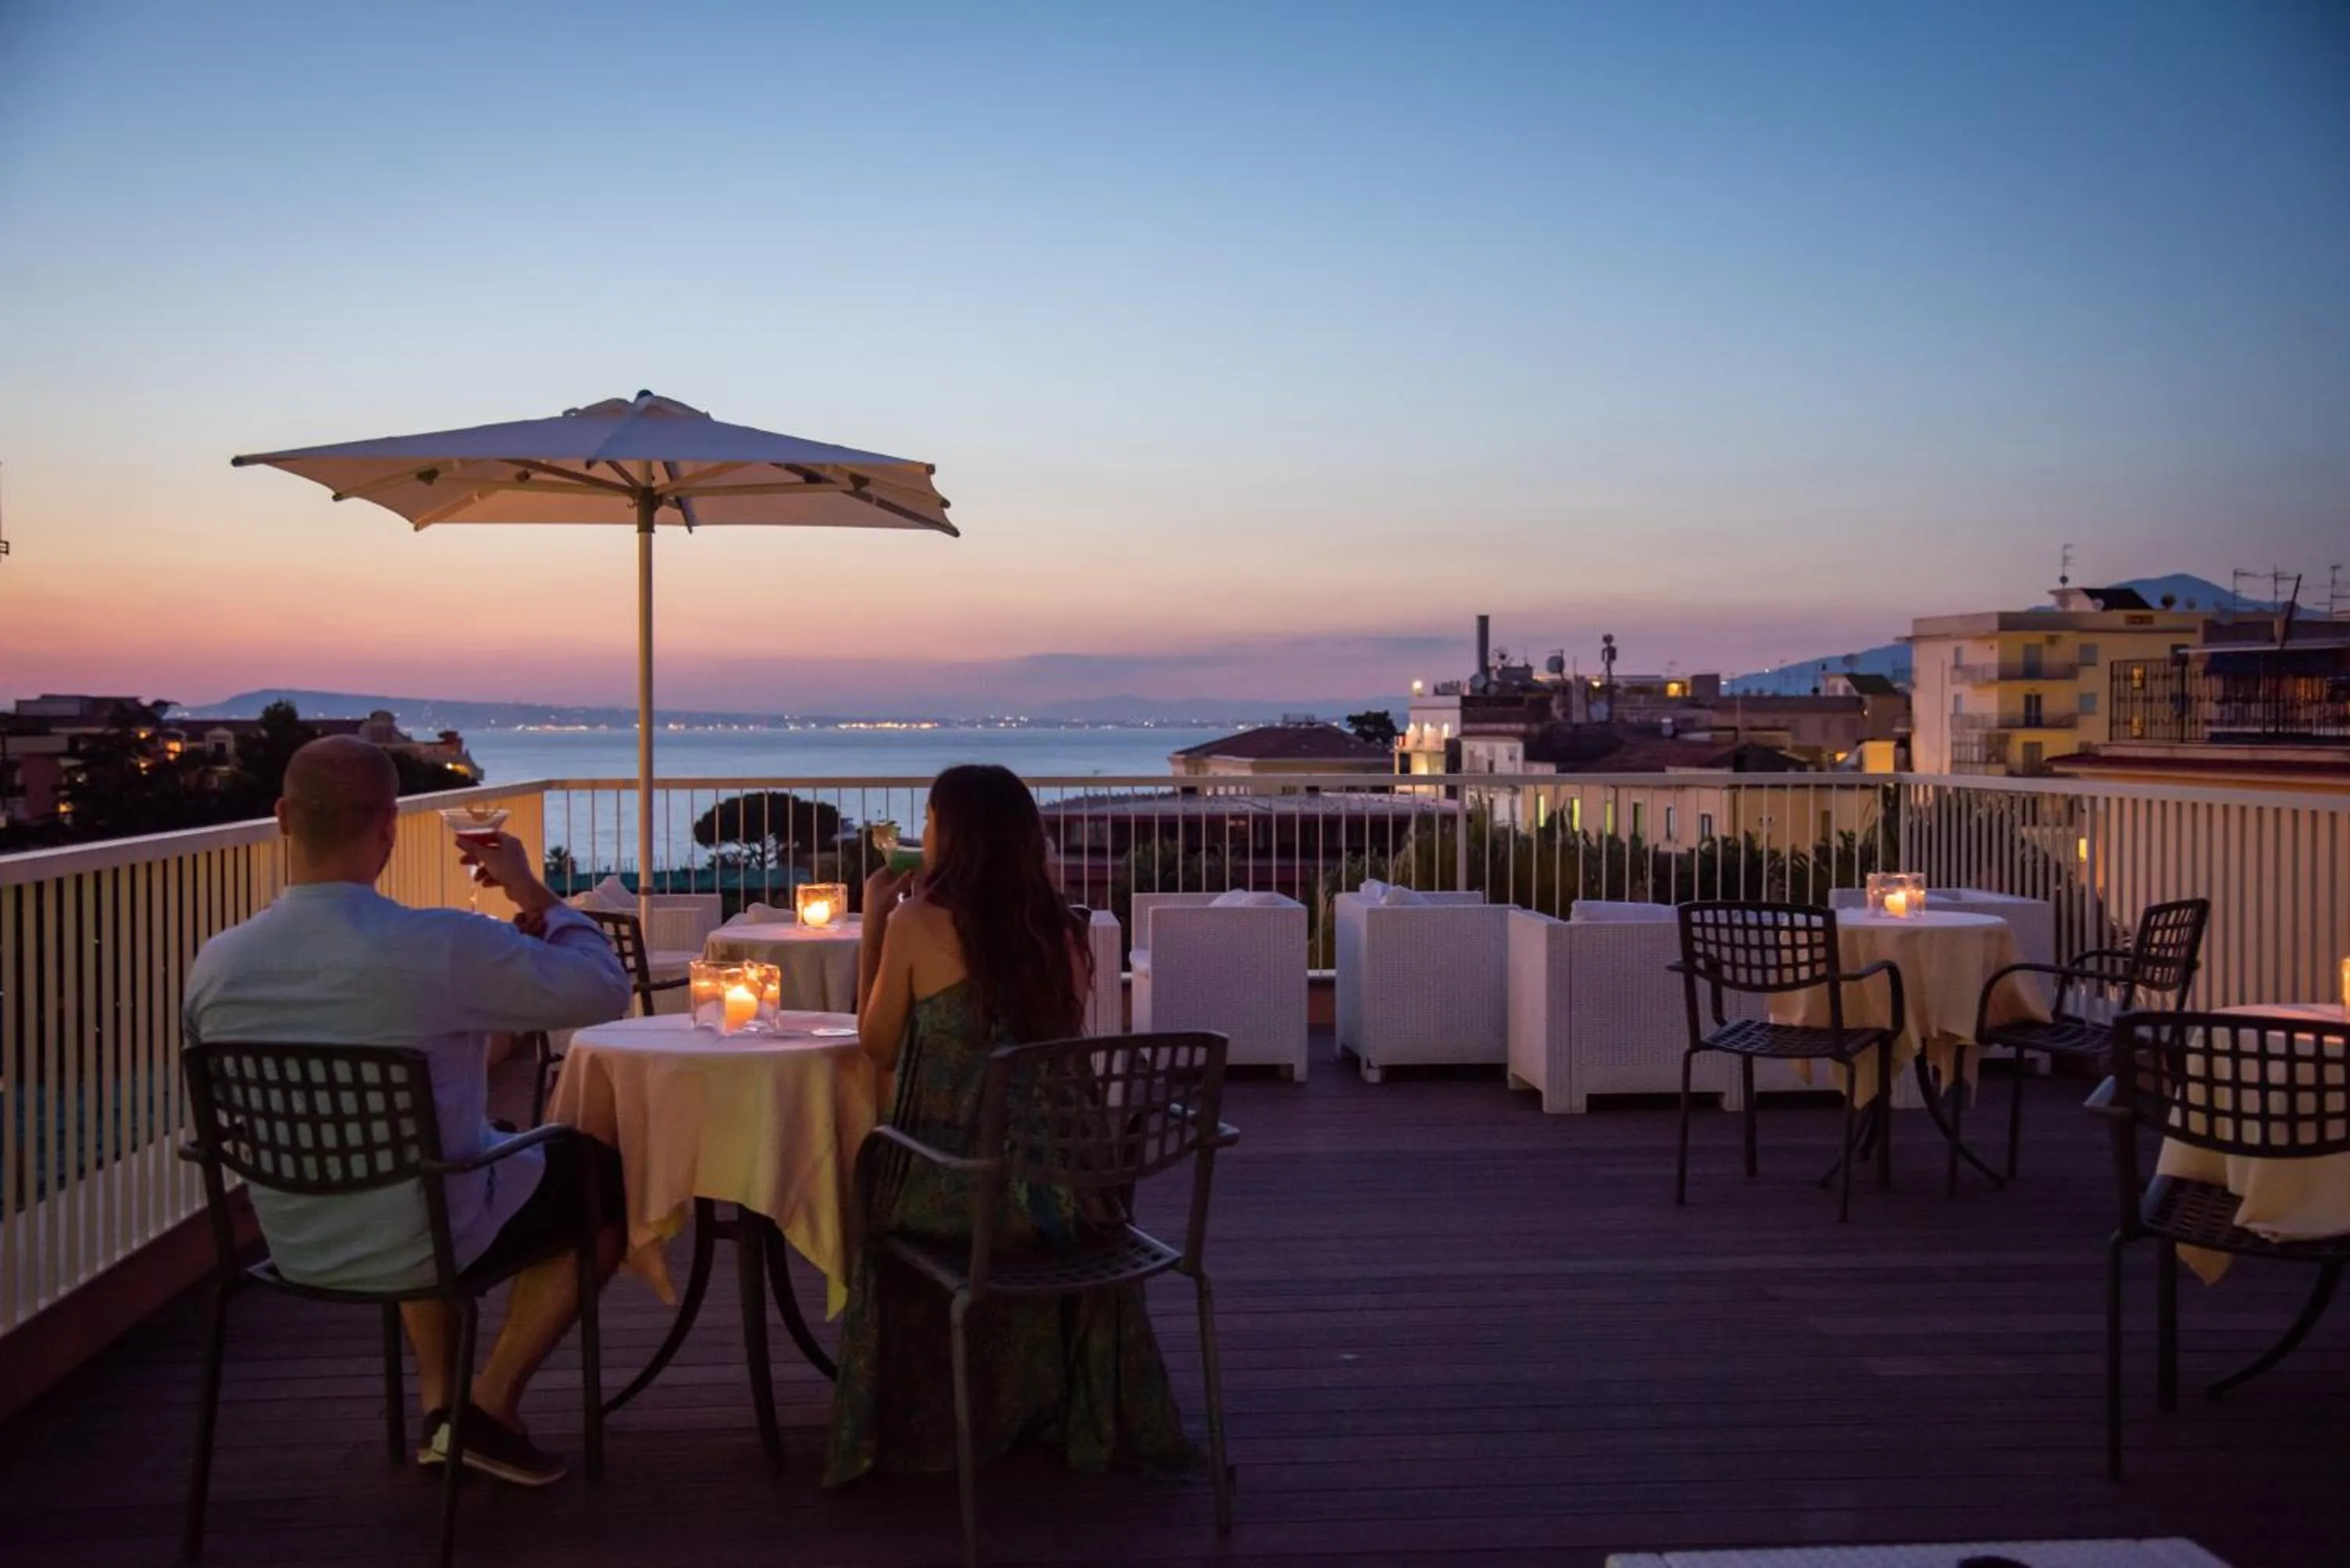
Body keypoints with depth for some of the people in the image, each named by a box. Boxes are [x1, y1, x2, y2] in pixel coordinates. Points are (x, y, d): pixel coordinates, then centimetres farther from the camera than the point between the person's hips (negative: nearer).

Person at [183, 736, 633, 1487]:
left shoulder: (216, 962, -12)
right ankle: (490, 1405, 15)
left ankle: (438, 1403, 31)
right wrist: (533, 894, -4)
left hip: (293, 1247, 6)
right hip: (427, 1243, -5)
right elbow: (604, 989, -18)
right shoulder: (443, 947, -29)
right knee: (613, 1178, 18)